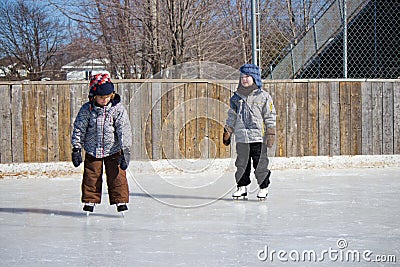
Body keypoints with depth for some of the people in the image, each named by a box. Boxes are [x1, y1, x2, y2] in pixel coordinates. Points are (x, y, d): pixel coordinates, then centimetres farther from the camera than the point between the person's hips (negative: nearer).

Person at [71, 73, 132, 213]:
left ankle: (120, 201, 12)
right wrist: (76, 149, -4)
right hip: (92, 151, 1)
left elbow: (124, 131, -11)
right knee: (91, 176, 7)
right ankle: (90, 201, 22)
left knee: (117, 176, -1)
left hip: (113, 150, -1)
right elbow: (78, 129, -2)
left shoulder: (118, 108, -11)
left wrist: (125, 152, -14)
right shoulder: (86, 109, -9)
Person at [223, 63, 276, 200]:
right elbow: (232, 116, 17)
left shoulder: (263, 96, -1)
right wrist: (227, 132, 13)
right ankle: (242, 187, 17)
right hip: (241, 137, 4)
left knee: (260, 163, -1)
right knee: (242, 163, 7)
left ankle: (263, 187, 10)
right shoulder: (236, 97, 10)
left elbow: (270, 116, 0)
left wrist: (270, 133, -5)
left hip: (259, 137, -4)